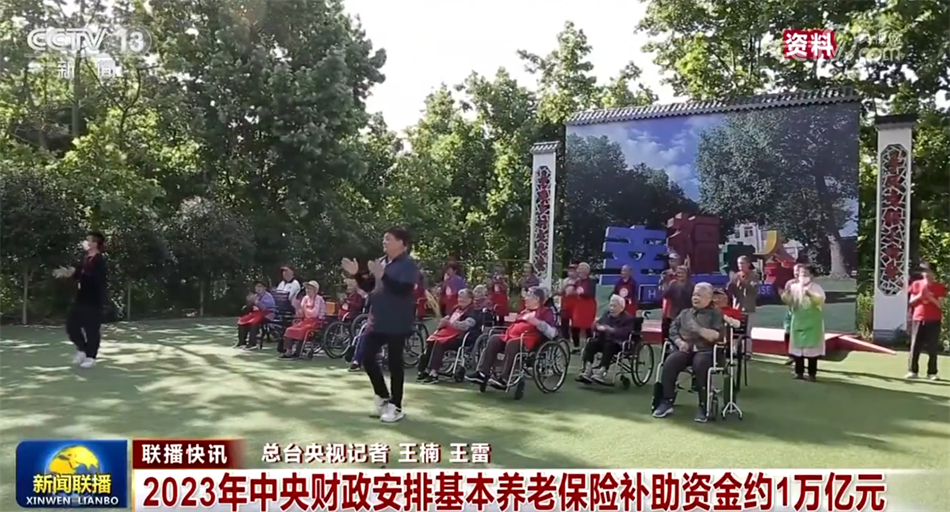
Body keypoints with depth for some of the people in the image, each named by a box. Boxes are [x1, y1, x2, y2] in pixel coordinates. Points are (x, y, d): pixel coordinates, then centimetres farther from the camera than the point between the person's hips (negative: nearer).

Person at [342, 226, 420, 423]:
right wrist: (356, 274, 4)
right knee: (367, 357, 7)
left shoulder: (408, 264, -10)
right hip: (378, 321, 8)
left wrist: (382, 275, -32)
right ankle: (383, 396, 25)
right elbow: (371, 287, 19)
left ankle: (396, 406, 10)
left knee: (394, 363, -1)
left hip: (397, 324, -8)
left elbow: (403, 289, -24)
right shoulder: (381, 262, 13)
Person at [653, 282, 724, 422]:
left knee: (700, 364, -38)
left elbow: (718, 336, -4)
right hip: (685, 349, 3)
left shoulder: (715, 314, 10)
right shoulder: (685, 313, 23)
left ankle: (703, 406, -26)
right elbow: (672, 330, 12)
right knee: (669, 362, -28)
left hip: (705, 350, -3)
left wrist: (699, 329, -15)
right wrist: (680, 342, -7)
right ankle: (667, 402, -20)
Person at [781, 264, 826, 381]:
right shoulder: (794, 287, 5)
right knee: (797, 347, 5)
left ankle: (812, 373, 6)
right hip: (798, 322, 3)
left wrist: (810, 294, -40)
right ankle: (799, 372, 14)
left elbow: (820, 300, -22)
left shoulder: (816, 288, -4)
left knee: (812, 348, -1)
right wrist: (787, 291, -21)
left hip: (812, 323, -3)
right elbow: (787, 301, -2)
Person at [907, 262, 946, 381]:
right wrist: (920, 295, -10)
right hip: (918, 319, 1)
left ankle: (932, 373, 4)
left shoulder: (939, 287, 1)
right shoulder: (916, 284, 6)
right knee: (915, 346, 0)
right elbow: (911, 302, 6)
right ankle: (912, 371, 5)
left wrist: (930, 297, -17)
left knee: (933, 348, -1)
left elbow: (940, 304, -4)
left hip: (934, 321, -1)